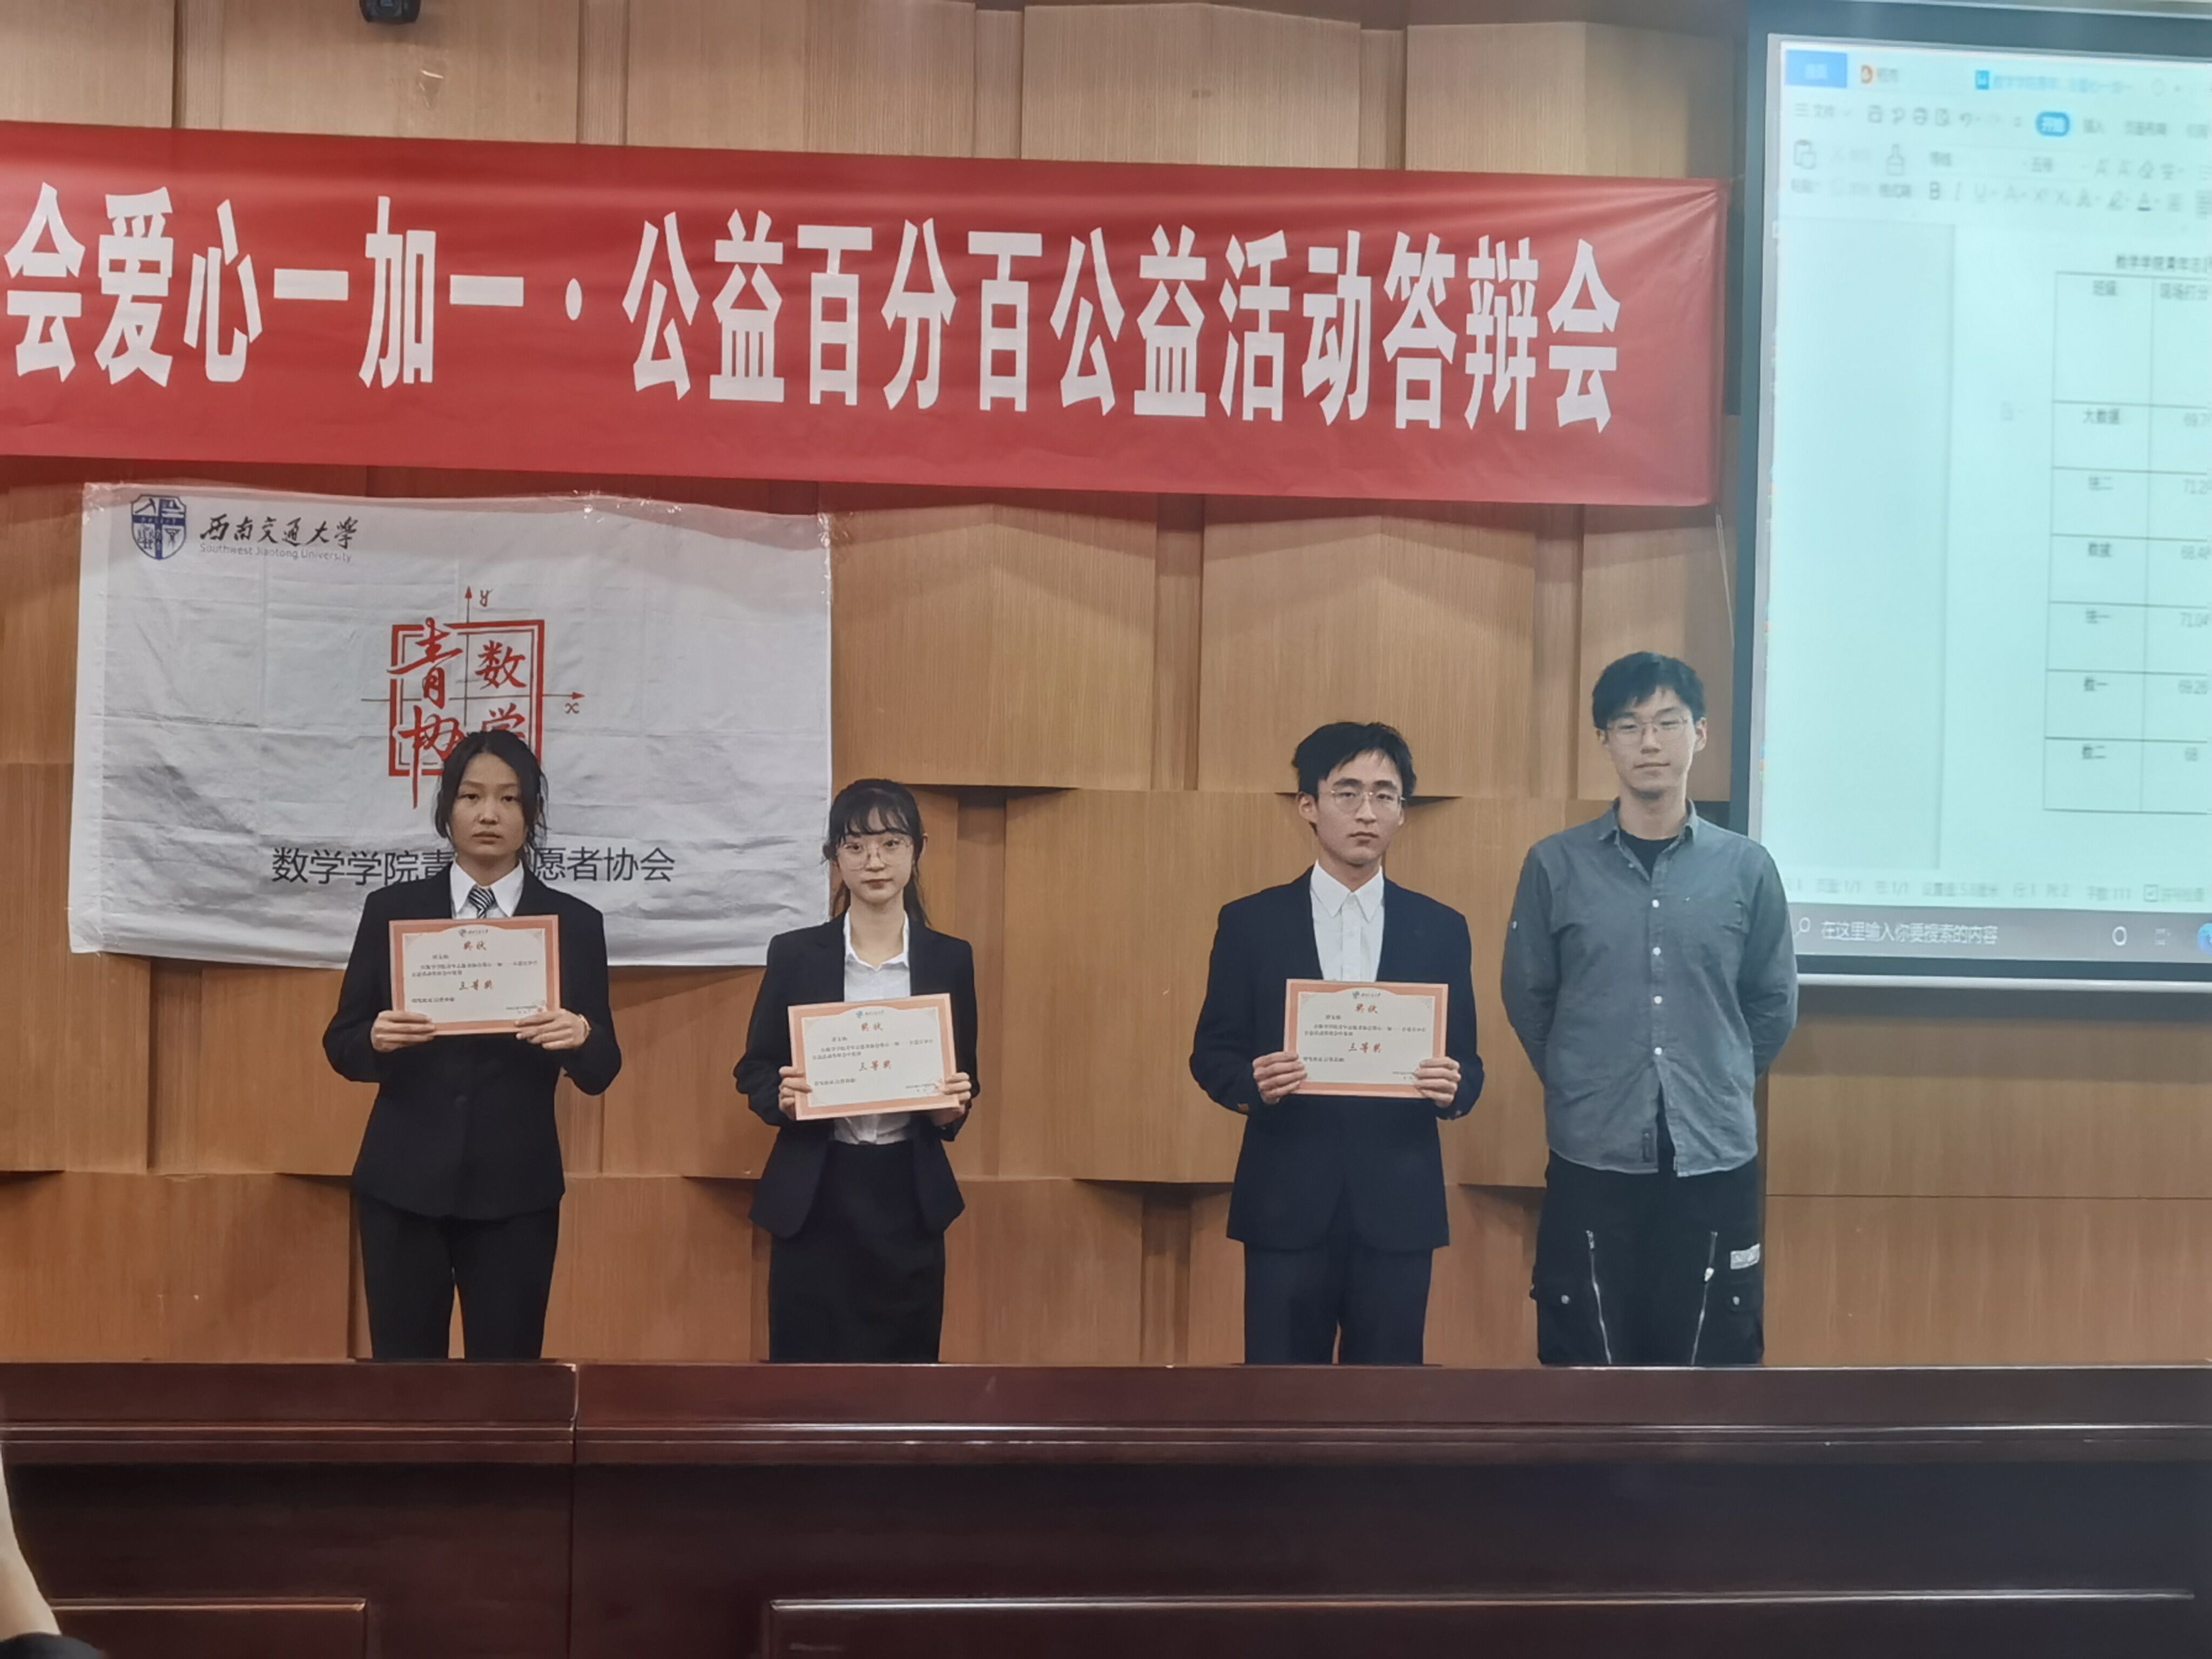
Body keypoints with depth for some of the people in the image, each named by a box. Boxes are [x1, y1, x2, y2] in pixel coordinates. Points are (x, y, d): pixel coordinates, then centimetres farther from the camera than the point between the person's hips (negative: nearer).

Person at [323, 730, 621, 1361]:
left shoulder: (573, 922, 2)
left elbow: (600, 1072, 1)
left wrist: (580, 1036, -21)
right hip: (403, 1183, 0)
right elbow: (340, 1044, 5)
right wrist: (376, 1039, -18)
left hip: (516, 1191, 0)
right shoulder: (393, 909, 3)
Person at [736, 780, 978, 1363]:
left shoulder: (950, 959, 4)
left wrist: (951, 1110, -12)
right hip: (815, 1196, -1)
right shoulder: (795, 954, 0)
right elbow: (753, 1071, 5)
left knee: (905, 1369, 5)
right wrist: (782, 1098, -16)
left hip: (908, 1194, 1)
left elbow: (966, 1078, 9)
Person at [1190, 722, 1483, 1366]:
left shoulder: (1440, 929, 7)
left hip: (1397, 1204, 1)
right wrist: (1251, 1082, -17)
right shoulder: (1251, 923, 3)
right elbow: (1212, 1053, 4)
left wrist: (1454, 1086, -15)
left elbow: (1466, 1061, 8)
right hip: (1286, 1202, -1)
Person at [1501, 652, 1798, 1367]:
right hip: (1593, 1160, -1)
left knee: (1710, 1361, 6)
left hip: (1715, 1160, 1)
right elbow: (1527, 999, 9)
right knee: (1589, 1365, 5)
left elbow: (1774, 1004, 11)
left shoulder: (1746, 867, 1)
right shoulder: (1556, 865, -2)